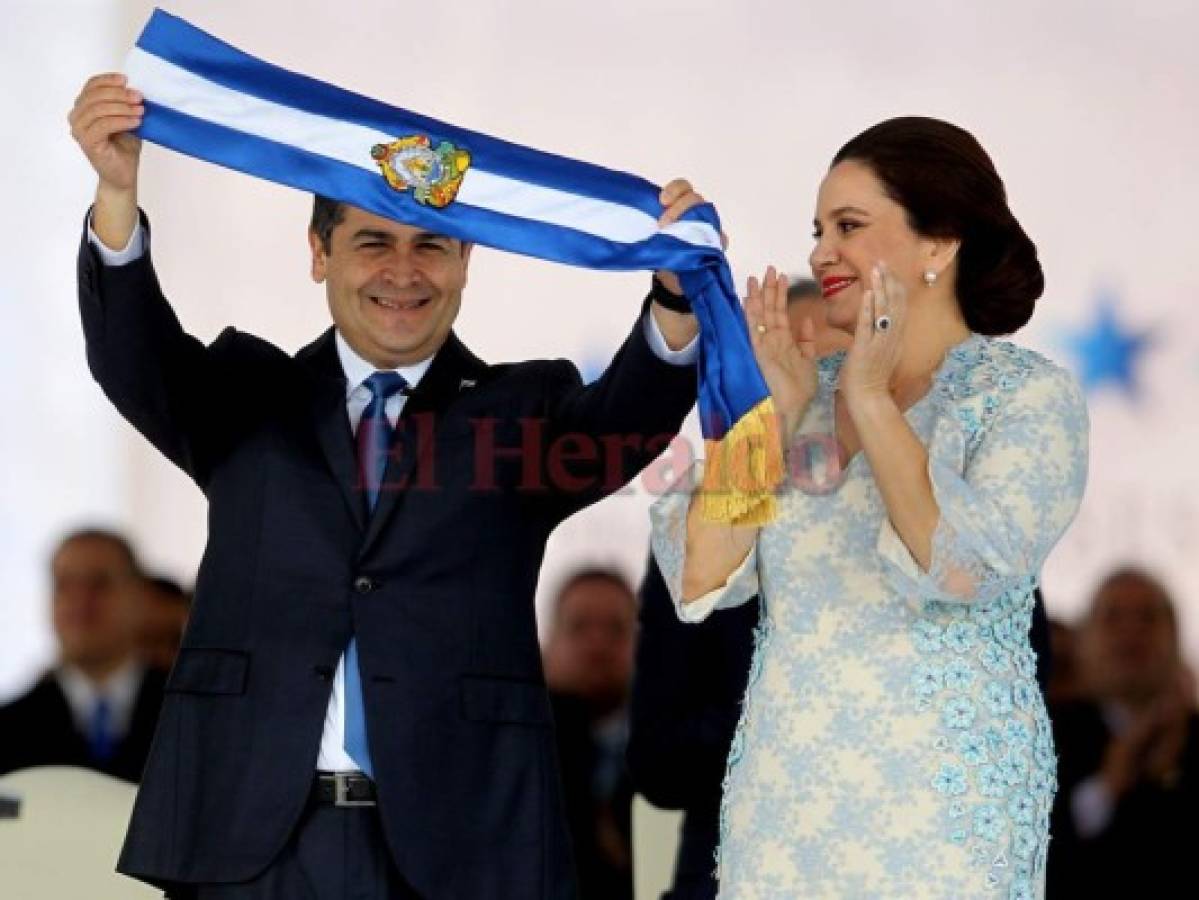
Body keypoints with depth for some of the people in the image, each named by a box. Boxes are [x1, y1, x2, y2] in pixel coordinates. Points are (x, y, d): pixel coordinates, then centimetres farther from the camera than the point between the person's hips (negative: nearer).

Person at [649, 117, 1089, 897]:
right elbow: (700, 581, 1)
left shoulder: (1029, 395, -5)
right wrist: (772, 415, -5)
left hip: (938, 802, -4)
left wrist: (873, 400, -16)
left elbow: (970, 569, -20)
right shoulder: (805, 391, 8)